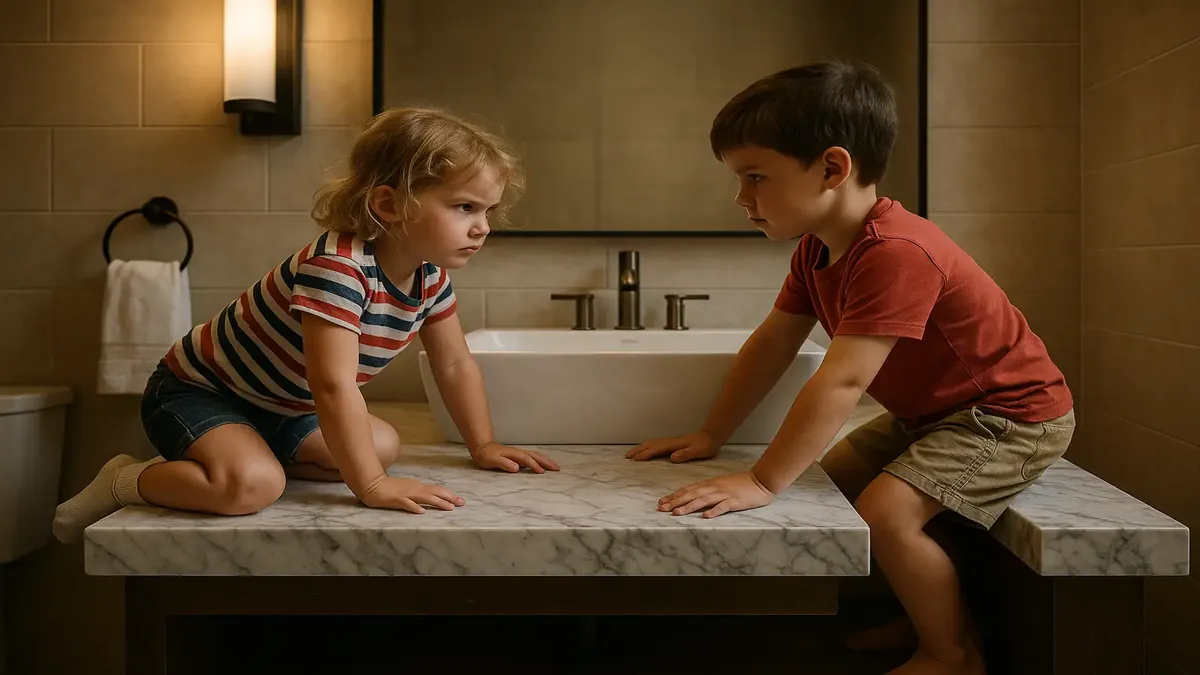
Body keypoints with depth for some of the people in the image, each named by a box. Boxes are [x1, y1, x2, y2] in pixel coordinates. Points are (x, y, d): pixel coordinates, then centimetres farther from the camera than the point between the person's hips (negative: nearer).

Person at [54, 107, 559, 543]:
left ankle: (226, 458, 9)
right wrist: (372, 487, -38)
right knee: (251, 486, -33)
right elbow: (334, 385, -40)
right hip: (193, 391, -9)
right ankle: (127, 481, -4)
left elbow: (455, 364, 6)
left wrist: (483, 445, 5)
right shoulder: (337, 267, -34)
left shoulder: (430, 275, -6)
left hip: (279, 407, 9)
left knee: (383, 445, 5)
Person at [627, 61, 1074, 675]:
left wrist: (762, 483, -35)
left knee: (887, 510, -25)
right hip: (926, 410, 10)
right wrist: (710, 436, 2)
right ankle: (917, 616, 27)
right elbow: (773, 343, 3)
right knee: (831, 480, 11)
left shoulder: (896, 254, -34)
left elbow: (841, 382, -38)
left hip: (1012, 416, -10)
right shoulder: (818, 248, -2)